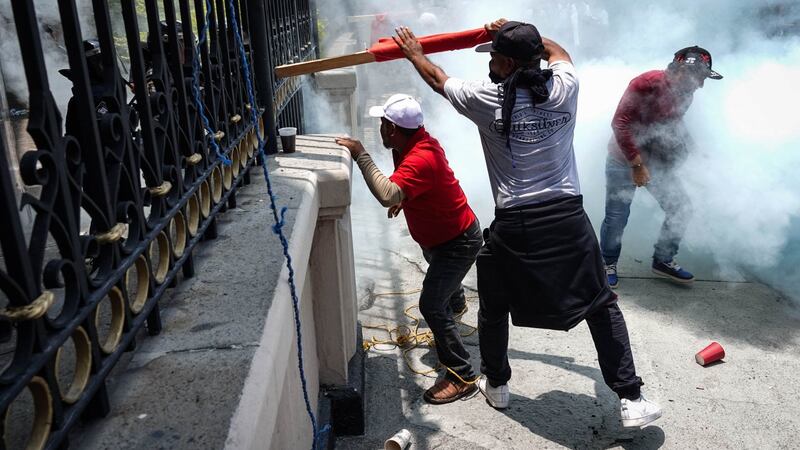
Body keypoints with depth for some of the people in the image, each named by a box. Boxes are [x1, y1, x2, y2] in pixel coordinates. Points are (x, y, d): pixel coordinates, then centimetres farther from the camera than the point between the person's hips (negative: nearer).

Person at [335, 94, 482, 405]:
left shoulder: (420, 160, -37)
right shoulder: (418, 141, -6)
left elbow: (387, 195, -53)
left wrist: (361, 155, -44)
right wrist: (403, 199, 11)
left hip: (458, 242, -11)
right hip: (441, 234, 11)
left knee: (431, 306, -19)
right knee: (438, 269, 38)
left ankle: (462, 377, -9)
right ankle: (456, 303, 72)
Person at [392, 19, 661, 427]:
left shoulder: (487, 98, -3)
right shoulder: (565, 87, 2)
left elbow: (439, 80, 17)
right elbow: (558, 51, 28)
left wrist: (414, 53, 35)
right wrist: (516, 34, 36)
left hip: (513, 226, -1)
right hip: (568, 218, 2)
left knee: (494, 308, 22)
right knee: (602, 305, 14)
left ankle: (496, 385, 38)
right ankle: (631, 400, 14)